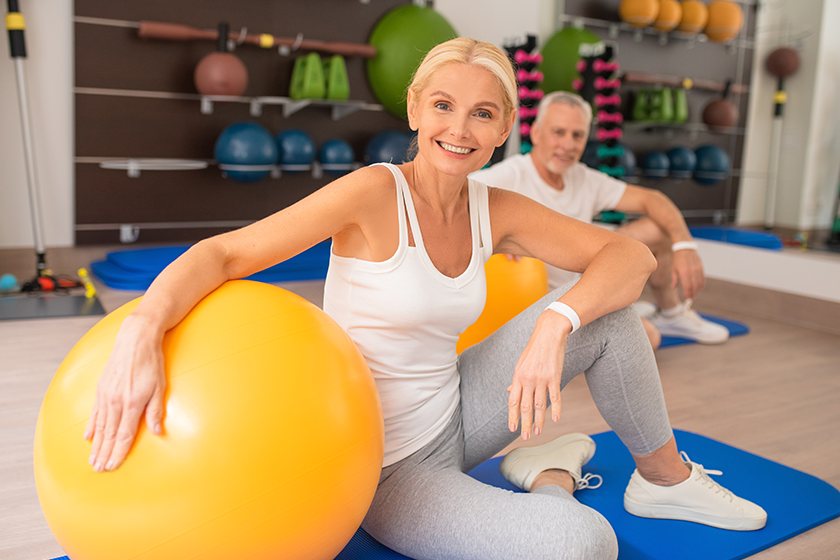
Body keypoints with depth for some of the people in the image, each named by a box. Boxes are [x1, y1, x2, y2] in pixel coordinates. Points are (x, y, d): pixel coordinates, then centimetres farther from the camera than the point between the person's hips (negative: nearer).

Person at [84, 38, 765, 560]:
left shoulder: (496, 212, -4)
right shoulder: (376, 193, -20)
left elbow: (632, 255, -6)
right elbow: (223, 252, -23)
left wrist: (555, 323, -25)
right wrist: (142, 328, -42)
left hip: (453, 416, 6)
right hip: (386, 471, -5)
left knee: (607, 308, -5)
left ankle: (666, 478, 15)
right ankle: (550, 478, 10)